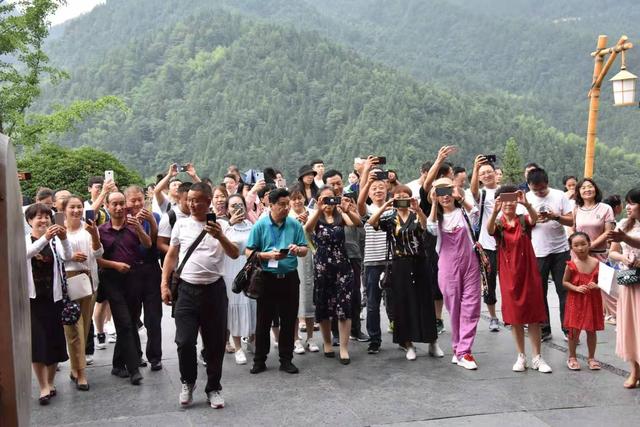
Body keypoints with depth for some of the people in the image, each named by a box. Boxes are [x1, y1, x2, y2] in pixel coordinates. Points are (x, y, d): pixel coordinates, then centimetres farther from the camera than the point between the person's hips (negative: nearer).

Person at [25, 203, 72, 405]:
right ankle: (44, 387, 1)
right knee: (37, 342, -5)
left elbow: (67, 256, -16)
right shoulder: (24, 240, -2)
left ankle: (50, 382, 24)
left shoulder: (55, 241, 2)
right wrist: (45, 238, -39)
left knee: (54, 341, 7)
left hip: (53, 297, 2)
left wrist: (64, 239, -35)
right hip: (32, 298, -2)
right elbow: (25, 254, -24)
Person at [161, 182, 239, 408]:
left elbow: (235, 254, -11)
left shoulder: (221, 225, -1)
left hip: (214, 289, -1)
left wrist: (220, 237, -28)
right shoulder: (181, 224, 5)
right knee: (184, 341, -4)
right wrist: (164, 284, 5)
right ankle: (188, 382, 22)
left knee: (215, 343, 7)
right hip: (187, 289, 1)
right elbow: (171, 255, 11)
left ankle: (213, 388, 23)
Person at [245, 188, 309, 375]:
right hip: (267, 278, -2)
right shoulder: (260, 225, -4)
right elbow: (249, 252, -4)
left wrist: (297, 249, -16)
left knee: (288, 321, 8)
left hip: (290, 277, 2)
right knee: (263, 321, 5)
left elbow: (304, 250, 6)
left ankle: (286, 360, 20)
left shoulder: (295, 225, 3)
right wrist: (268, 255, -18)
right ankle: (259, 360, 17)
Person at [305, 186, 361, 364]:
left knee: (344, 307, -5)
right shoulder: (315, 216, 0)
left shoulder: (341, 215, 2)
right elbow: (308, 228, -23)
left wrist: (347, 210, -39)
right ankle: (327, 343, 26)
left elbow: (356, 222, -18)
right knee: (323, 307, 8)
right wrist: (319, 210, -39)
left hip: (342, 266, 0)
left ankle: (344, 348, 0)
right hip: (321, 267, 0)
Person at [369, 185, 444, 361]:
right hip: (400, 266, 0)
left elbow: (424, 223, -22)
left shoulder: (417, 217, 3)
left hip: (419, 264, 0)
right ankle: (409, 344, 13)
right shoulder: (390, 220, 5)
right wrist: (383, 208, -28)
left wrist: (417, 208, -41)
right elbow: (371, 222, -13)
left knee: (425, 302, 4)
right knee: (403, 304, 2)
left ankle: (433, 342, 17)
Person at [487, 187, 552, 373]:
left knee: (534, 315, 2)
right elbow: (489, 229, -24)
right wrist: (495, 211, -42)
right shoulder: (498, 224, 0)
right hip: (508, 274, 0)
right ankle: (521, 357, 16)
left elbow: (534, 218, -24)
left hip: (528, 272, 0)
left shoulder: (524, 220, 0)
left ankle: (537, 357, 11)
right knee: (515, 316, 6)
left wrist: (526, 204, -44)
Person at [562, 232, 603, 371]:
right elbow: (565, 282, -1)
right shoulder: (571, 265, -9)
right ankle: (572, 357, 20)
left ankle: (591, 357, 27)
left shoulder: (596, 263, -5)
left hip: (593, 301, 2)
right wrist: (576, 288, -16)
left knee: (591, 330, 11)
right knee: (574, 330, 3)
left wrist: (597, 286, -16)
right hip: (575, 301, -2)